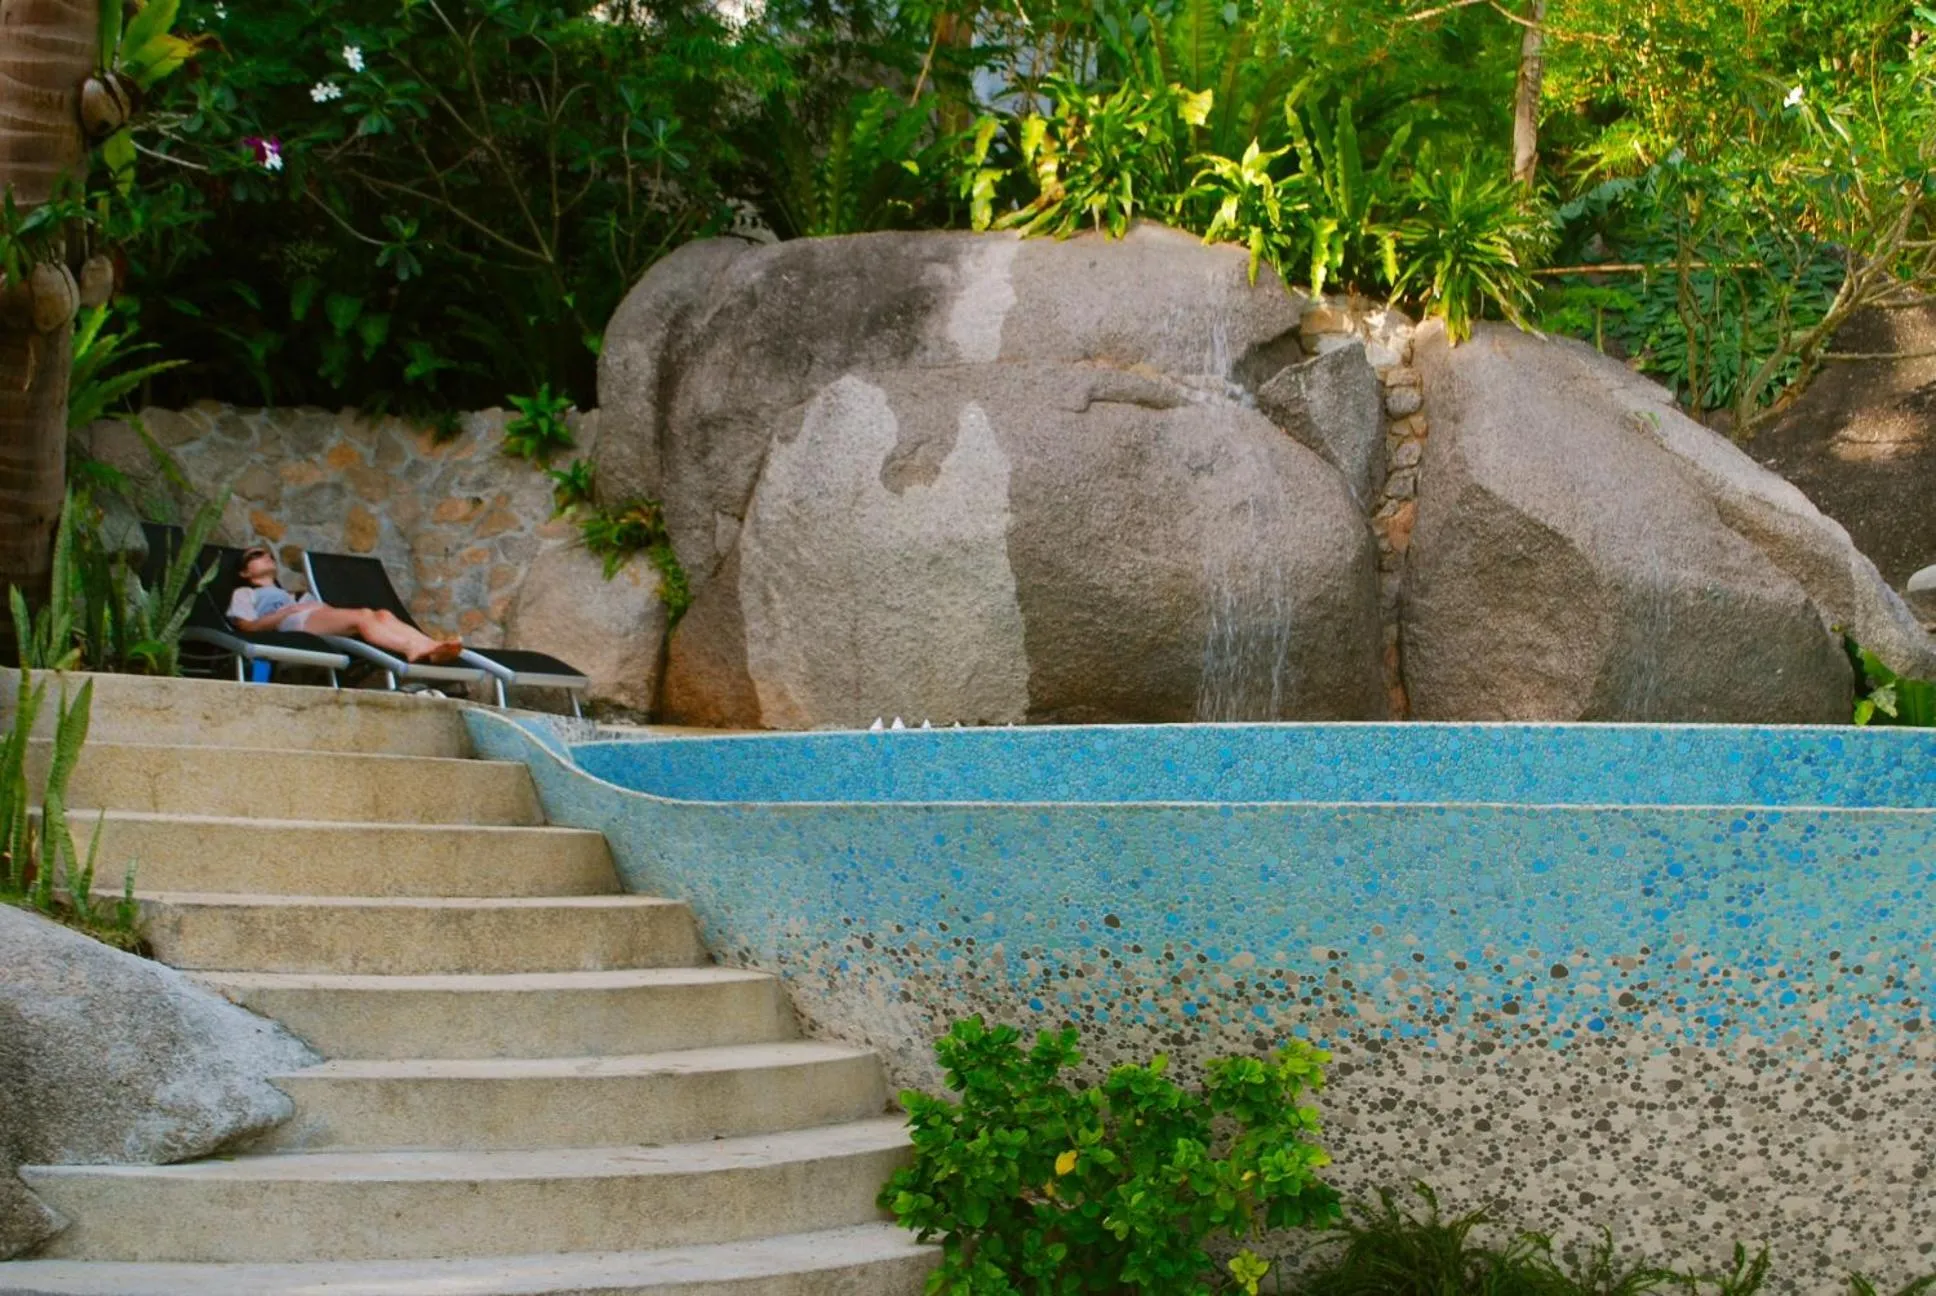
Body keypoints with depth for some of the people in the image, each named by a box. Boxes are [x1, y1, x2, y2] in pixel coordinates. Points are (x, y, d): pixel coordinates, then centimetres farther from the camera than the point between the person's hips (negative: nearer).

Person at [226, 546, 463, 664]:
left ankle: (431, 647, -51)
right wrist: (291, 610, -3)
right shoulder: (244, 593, 29)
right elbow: (248, 626, 7)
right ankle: (414, 648, -58)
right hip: (295, 625, -6)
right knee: (362, 616, -33)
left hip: (320, 619, 6)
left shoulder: (293, 595, 45)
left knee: (382, 614, -24)